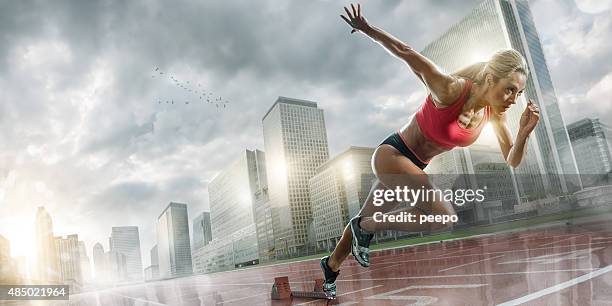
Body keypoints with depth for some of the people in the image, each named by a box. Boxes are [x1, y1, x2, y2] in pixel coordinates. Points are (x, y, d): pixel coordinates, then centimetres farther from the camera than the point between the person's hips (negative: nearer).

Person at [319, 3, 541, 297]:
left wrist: (524, 133, -20)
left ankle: (331, 265, 48)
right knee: (445, 217, -23)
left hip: (414, 166, 8)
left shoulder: (494, 113, -6)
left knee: (368, 218, 22)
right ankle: (364, 228, -3)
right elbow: (407, 53, -21)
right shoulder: (452, 90, -26)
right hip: (392, 153, -7)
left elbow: (512, 162, -1)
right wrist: (366, 29, -19)